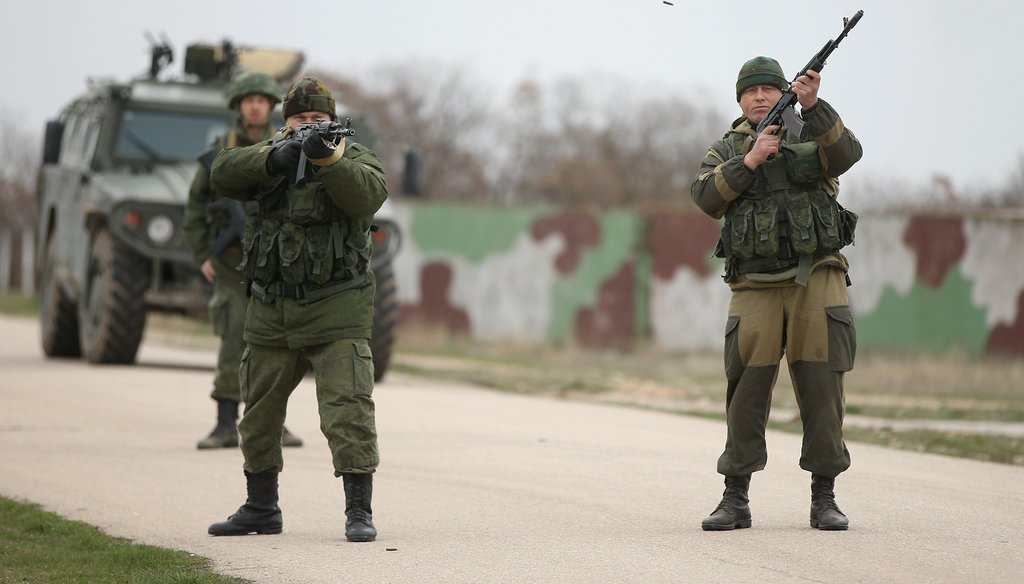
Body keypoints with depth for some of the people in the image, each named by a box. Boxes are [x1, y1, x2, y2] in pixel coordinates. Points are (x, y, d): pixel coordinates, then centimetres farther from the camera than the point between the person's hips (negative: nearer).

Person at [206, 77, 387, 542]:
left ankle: (359, 512, -10)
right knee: (259, 416, 13)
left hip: (335, 311, -4)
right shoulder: (266, 159, 8)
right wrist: (273, 158, -25)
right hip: (270, 312, 5)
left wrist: (326, 160, -38)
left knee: (349, 412, -13)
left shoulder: (354, 158, -1)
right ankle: (261, 509, 27)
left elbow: (368, 194, -23)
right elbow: (222, 174, -10)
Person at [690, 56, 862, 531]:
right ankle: (735, 500, 4)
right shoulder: (725, 150, 13)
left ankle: (824, 498, 5)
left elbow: (845, 154, -13)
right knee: (746, 392, -2)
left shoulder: (812, 135, 10)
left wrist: (813, 105, -25)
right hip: (755, 288, 1)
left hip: (816, 282, 0)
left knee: (822, 389, -2)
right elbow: (706, 196, -5)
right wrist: (749, 161, -15)